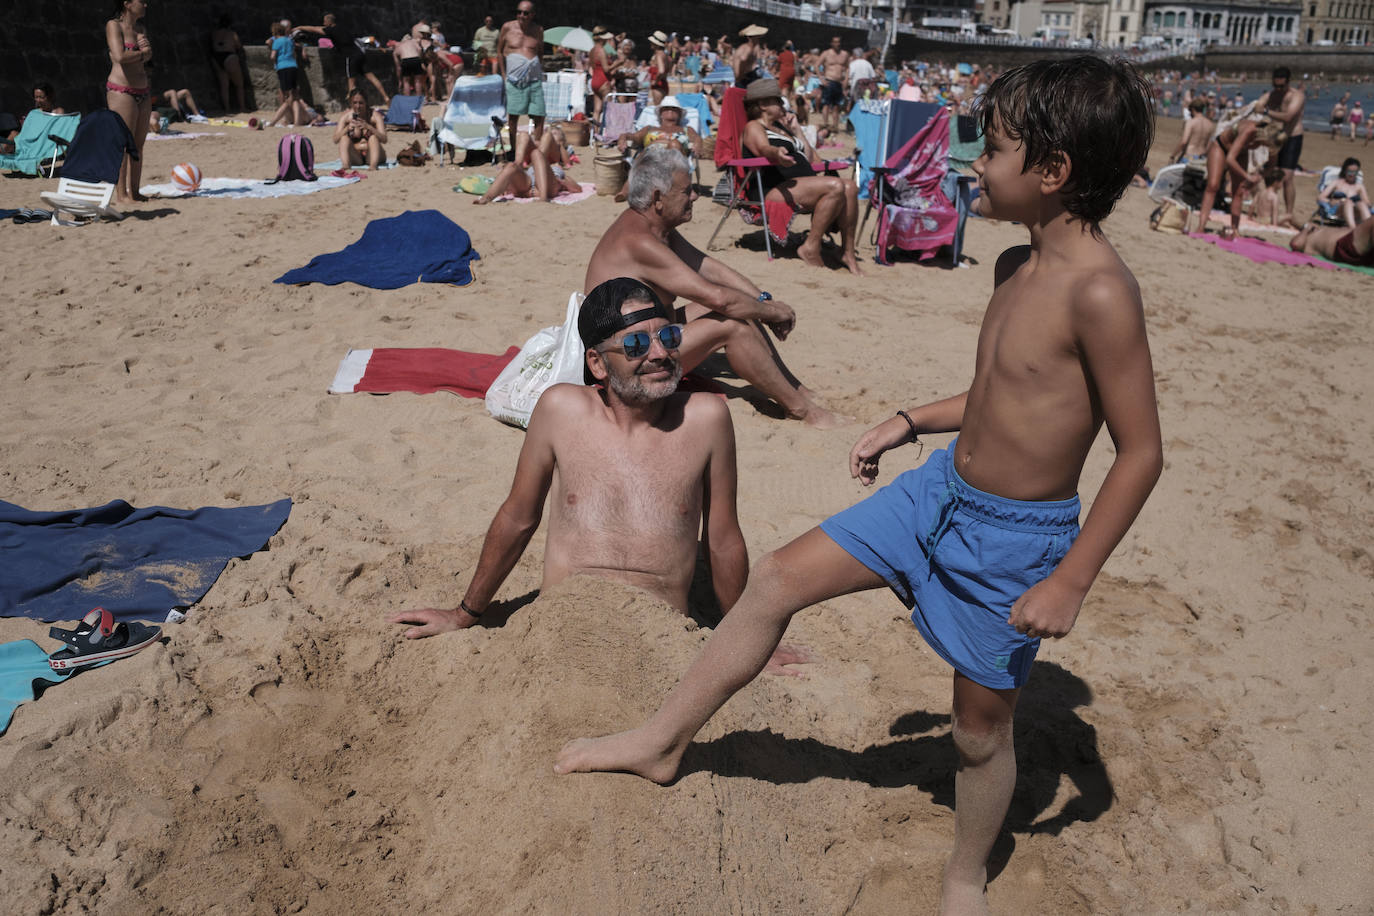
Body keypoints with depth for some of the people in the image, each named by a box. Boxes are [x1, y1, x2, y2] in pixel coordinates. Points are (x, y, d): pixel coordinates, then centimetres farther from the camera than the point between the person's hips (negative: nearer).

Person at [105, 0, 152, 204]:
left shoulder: (141, 28, 16)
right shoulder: (114, 25, -7)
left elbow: (148, 56, 9)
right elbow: (120, 57, -19)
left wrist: (146, 48, -12)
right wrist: (141, 52, -3)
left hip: (143, 92, 8)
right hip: (121, 91, -8)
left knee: (138, 144, 9)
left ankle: (134, 191, 15)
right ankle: (120, 193, -6)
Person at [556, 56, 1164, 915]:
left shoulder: (1099, 290, -24)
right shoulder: (1017, 265, 3)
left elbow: (1141, 451, -20)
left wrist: (1071, 582, -19)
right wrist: (912, 422, 13)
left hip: (1016, 538, -8)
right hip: (940, 490, 8)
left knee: (981, 727, 11)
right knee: (779, 579, 5)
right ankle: (665, 739, 21)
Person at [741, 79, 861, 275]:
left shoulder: (780, 127, 31)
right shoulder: (753, 127, 6)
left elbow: (812, 159, 29)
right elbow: (764, 148, -20)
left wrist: (796, 129, 24)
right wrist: (777, 153, -43)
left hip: (802, 186, 8)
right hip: (775, 190, -8)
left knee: (850, 188, -16)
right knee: (835, 186, -29)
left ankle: (848, 252, -13)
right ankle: (810, 248, -25)